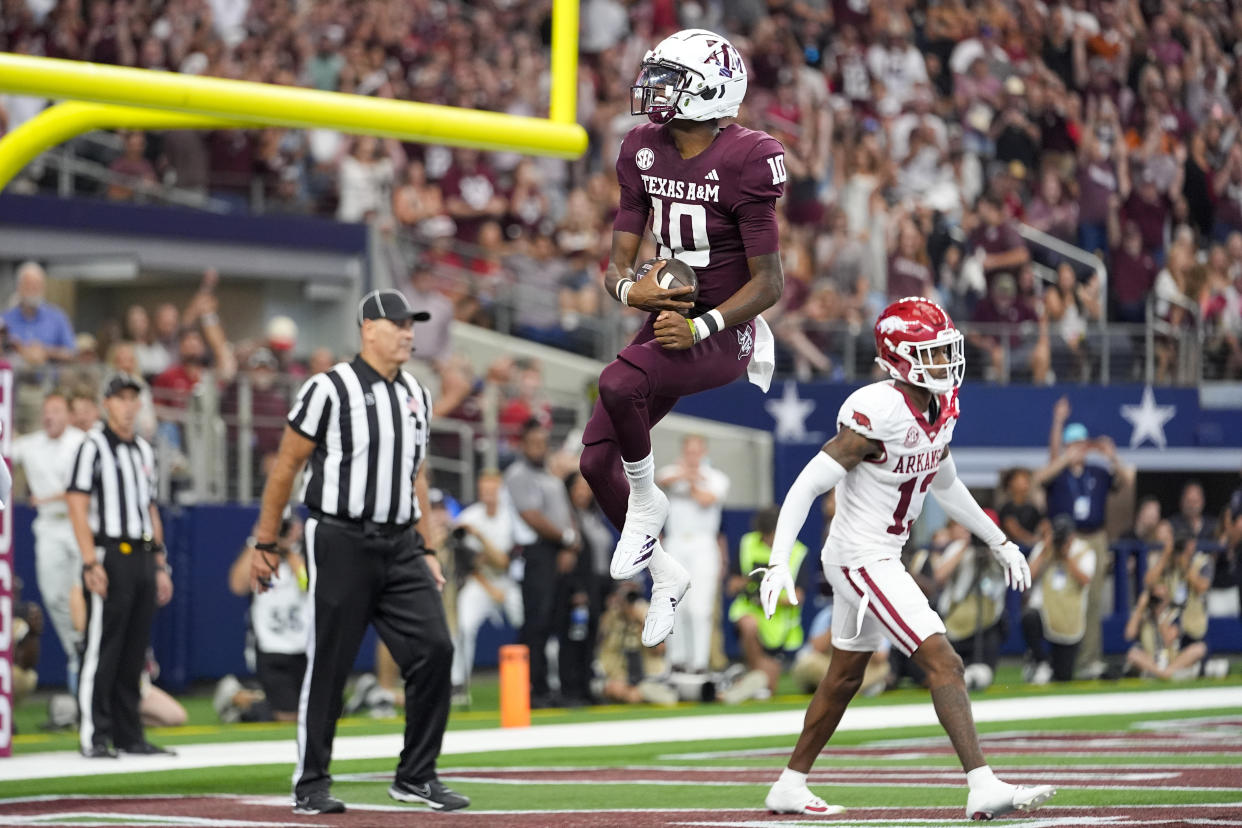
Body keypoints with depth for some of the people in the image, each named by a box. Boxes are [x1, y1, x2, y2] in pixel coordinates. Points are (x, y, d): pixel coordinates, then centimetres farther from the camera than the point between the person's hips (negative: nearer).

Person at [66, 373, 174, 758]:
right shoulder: (94, 445, -4)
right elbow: (77, 506, -10)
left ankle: (129, 735, 12)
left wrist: (161, 566, 17)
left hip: (143, 557, 7)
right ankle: (94, 736, -7)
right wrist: (91, 563, -18)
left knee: (135, 650, 8)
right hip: (109, 556, -7)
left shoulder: (144, 450, 18)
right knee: (101, 649, -8)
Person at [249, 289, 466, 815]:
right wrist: (265, 544, -3)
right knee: (328, 663, -2)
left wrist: (423, 550, 17)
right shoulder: (330, 390, -7)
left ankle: (415, 777, 6)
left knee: (434, 649, -4)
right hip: (341, 542, -6)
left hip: (400, 548, 6)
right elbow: (285, 468, -3)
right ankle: (310, 785, 9)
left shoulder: (416, 396, 14)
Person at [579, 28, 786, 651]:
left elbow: (769, 284, -16)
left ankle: (646, 501, -6)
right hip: (667, 319, 8)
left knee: (618, 383, -32)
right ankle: (664, 572, 23)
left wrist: (698, 326, -26)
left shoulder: (744, 162, -18)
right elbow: (619, 259, 4)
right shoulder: (643, 152, 2)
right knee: (597, 460, 2)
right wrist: (628, 287, -19)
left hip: (723, 333, -7)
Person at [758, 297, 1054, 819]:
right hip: (862, 559, -10)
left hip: (881, 558, 10)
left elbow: (946, 486, 21)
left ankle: (790, 787, 32)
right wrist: (779, 562, -30)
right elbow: (808, 484, -23)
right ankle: (983, 790, -19)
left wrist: (999, 542, 25)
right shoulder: (879, 412, -24)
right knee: (943, 664, -16)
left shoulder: (939, 408, 4)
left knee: (845, 676, 20)